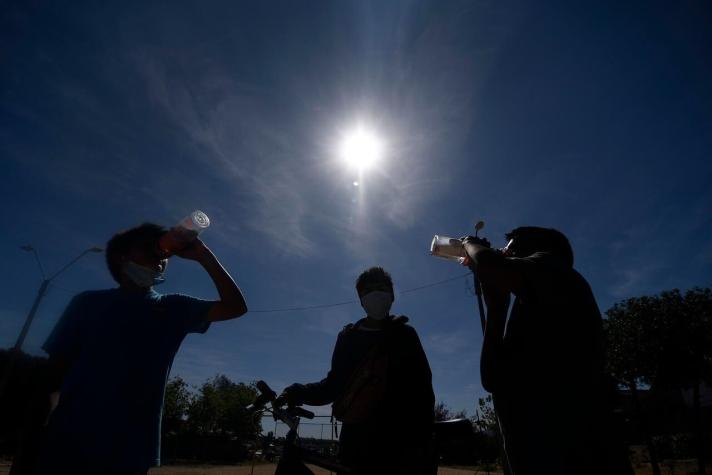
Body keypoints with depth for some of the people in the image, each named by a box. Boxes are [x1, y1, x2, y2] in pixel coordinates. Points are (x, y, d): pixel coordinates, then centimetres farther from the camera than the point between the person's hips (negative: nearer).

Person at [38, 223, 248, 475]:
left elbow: (235, 306, -3)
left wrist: (203, 255, -7)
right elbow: (55, 367, 7)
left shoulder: (174, 309, 5)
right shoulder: (89, 302, 6)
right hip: (68, 444, 0)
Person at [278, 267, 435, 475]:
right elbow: (336, 383, 10)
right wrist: (300, 392, -8)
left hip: (398, 440, -1)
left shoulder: (404, 335, 5)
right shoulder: (349, 337, 11)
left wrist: (421, 440, -12)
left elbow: (422, 390, -2)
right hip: (357, 438, 2)